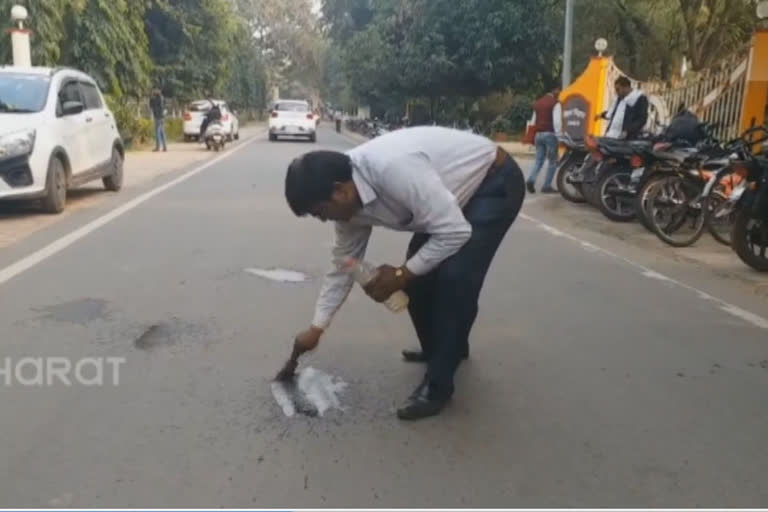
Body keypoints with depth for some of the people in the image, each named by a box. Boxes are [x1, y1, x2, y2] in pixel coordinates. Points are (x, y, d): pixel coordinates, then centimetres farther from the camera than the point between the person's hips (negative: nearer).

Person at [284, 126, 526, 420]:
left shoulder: (393, 168, -38)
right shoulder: (350, 200, -10)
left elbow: (455, 233, -33)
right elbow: (343, 265, 2)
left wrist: (400, 275, -23)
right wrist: (316, 328, 6)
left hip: (496, 183, -8)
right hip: (459, 189, 8)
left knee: (454, 278, -18)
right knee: (419, 276, 5)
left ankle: (438, 385, -4)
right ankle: (439, 349, 30)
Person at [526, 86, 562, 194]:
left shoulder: (537, 103, 17)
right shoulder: (555, 103, -5)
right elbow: (557, 121, -14)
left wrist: (532, 136, 25)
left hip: (538, 134, 7)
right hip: (550, 134, -7)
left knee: (539, 160, 10)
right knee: (553, 161, 3)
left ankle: (531, 180, -14)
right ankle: (547, 186, -1)